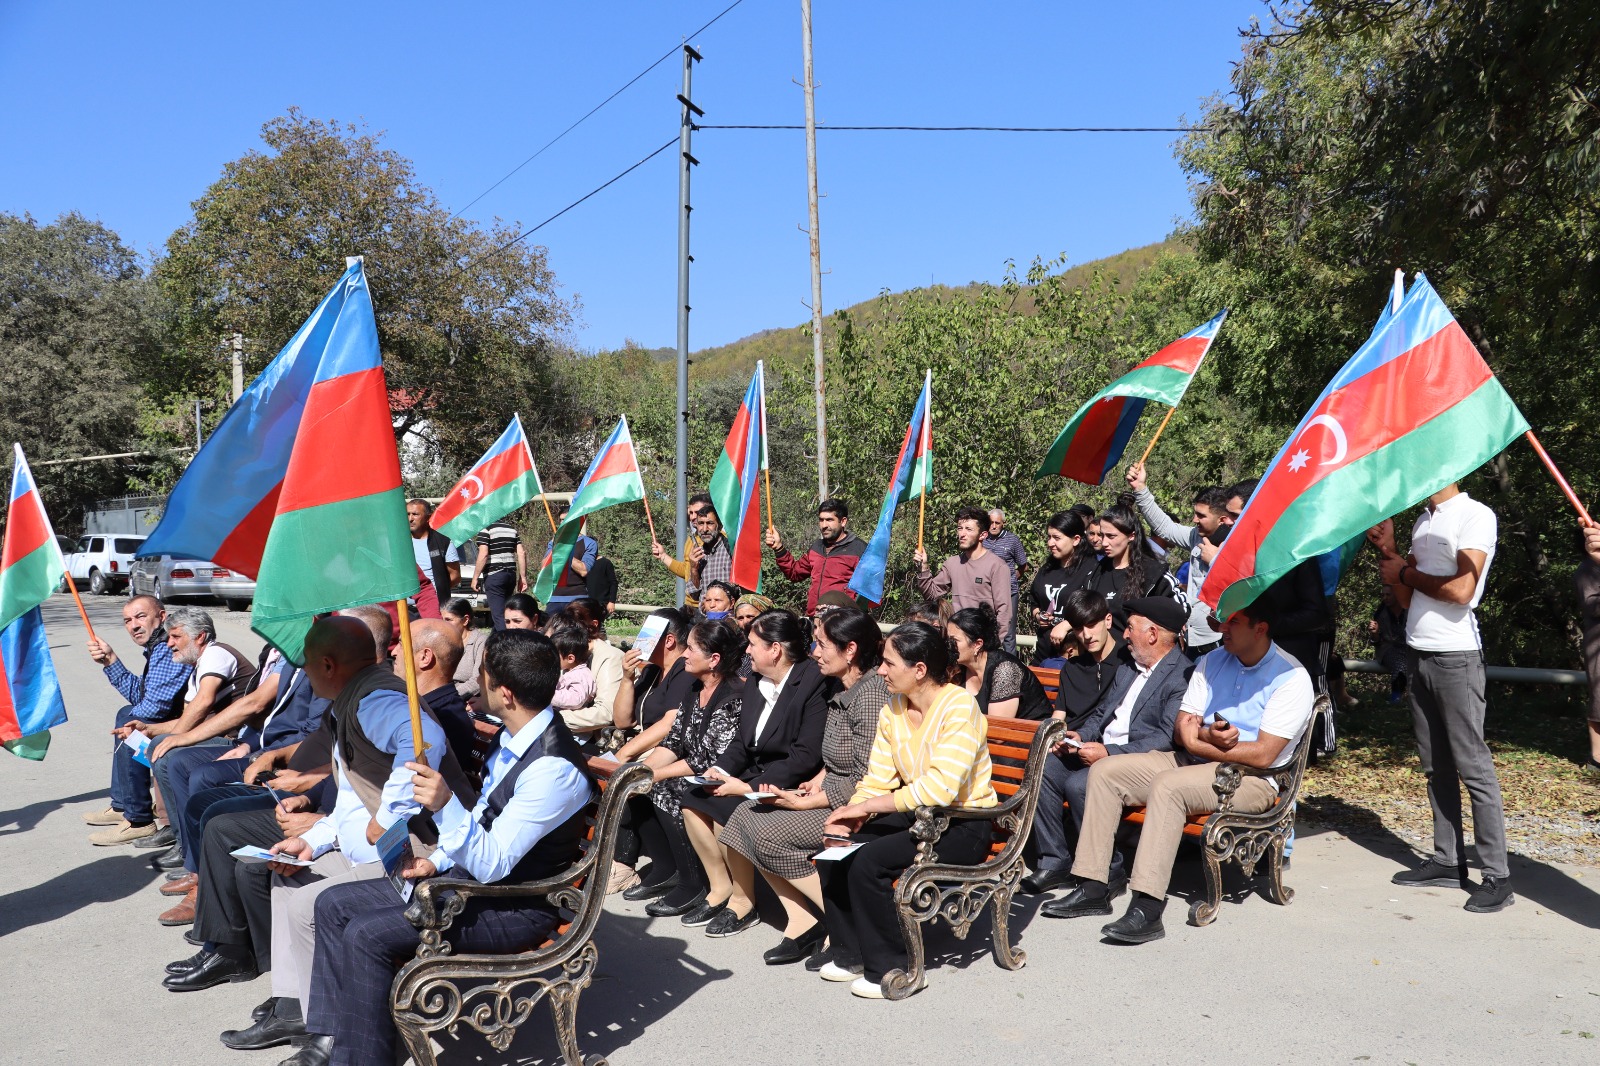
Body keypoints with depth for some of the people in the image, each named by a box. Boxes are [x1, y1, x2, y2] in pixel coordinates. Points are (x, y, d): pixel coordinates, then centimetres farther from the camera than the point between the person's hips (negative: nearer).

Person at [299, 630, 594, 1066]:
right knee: (333, 904, 6)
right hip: (469, 877, 10)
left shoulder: (553, 768, -28)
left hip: (515, 910, -10)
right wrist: (439, 861, 6)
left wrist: (447, 805, -40)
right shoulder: (516, 738, 2)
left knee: (366, 935, -21)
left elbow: (492, 865, -28)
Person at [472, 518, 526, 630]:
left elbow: (483, 555, -15)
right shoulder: (512, 529, 14)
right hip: (511, 575, 7)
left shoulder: (486, 529, -6)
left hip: (494, 576, -7)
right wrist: (523, 577, 11)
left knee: (499, 614, -8)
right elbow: (522, 553, 8)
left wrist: (475, 578, -10)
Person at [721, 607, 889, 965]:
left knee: (771, 833, -20)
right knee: (746, 815, -2)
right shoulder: (842, 688, 11)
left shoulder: (870, 694, -19)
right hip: (833, 796, 10)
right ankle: (803, 922, 0)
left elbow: (866, 779, -22)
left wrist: (804, 803, -17)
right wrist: (814, 784, 2)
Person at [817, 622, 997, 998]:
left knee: (868, 861, -24)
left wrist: (867, 806, -25)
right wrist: (850, 815, -17)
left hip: (964, 824, -7)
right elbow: (877, 780, 3)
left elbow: (941, 787, -29)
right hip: (916, 815, 7)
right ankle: (850, 953, 7)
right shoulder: (893, 710, 3)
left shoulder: (959, 706, -20)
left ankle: (888, 968, -5)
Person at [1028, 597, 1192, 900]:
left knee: (1079, 784, -30)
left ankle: (1107, 870, -10)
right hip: (1100, 751, 9)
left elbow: (1169, 738, -21)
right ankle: (1054, 862, -2)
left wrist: (1110, 753, -24)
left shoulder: (1183, 676, -11)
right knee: (1043, 768, -10)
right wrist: (1080, 736, 3)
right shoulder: (1128, 668, 19)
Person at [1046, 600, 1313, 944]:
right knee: (1104, 771, -8)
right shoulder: (1212, 662, 10)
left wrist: (1198, 742, -11)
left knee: (1168, 785, -35)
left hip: (1250, 778, -7)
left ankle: (1147, 910, -35)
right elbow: (1184, 731, 4)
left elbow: (1263, 754, -18)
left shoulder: (1291, 677, -10)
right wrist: (1209, 736, -19)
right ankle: (1093, 888, -9)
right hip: (1194, 763, 8)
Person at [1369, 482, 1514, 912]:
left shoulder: (1476, 515, -8)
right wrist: (1388, 550, 2)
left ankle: (1498, 876, 1)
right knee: (1436, 767, 10)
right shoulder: (1422, 522, 15)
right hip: (1419, 652, 8)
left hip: (1455, 655, -8)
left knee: (1473, 767, -5)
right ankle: (1448, 862, 17)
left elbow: (1461, 591, -18)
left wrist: (1405, 573, -5)